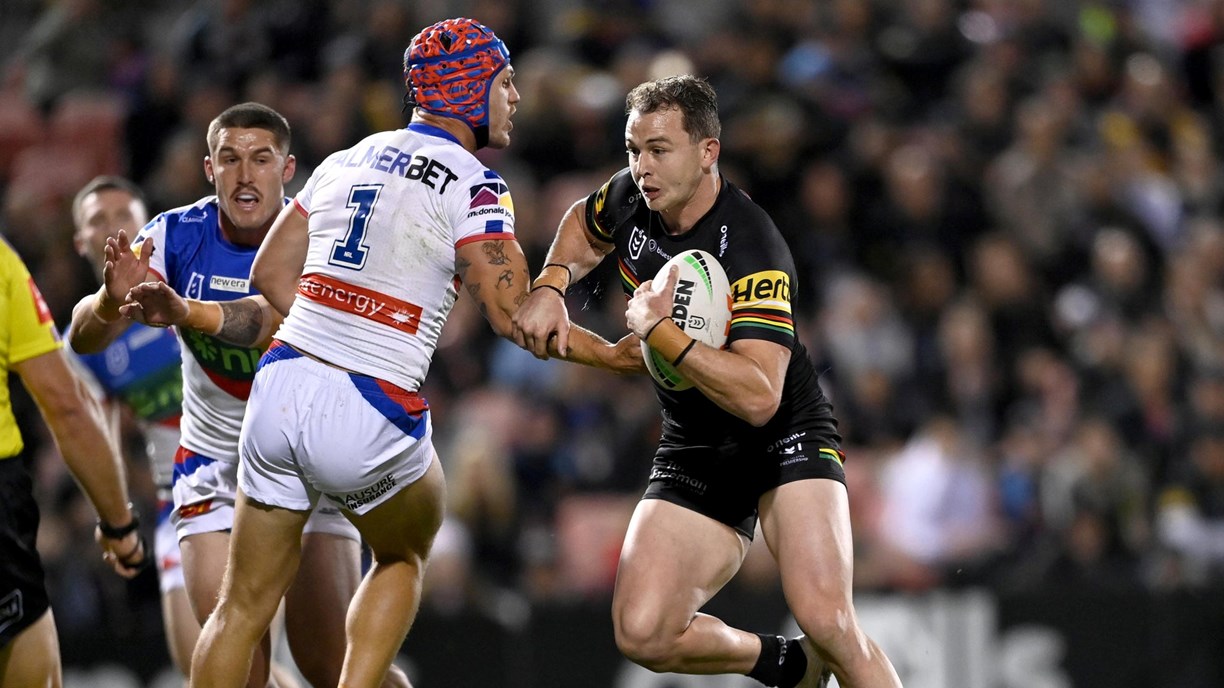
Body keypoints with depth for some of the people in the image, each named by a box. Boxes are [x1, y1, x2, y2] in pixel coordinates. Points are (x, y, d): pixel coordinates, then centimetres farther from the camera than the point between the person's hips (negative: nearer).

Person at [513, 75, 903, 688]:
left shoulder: (751, 248, -26)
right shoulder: (631, 199, -5)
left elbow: (758, 397, -34)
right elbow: (584, 228, 22)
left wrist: (659, 331, -34)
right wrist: (550, 285, 2)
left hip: (785, 438, -6)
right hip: (692, 454, 6)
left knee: (824, 619, -28)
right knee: (642, 634, -11)